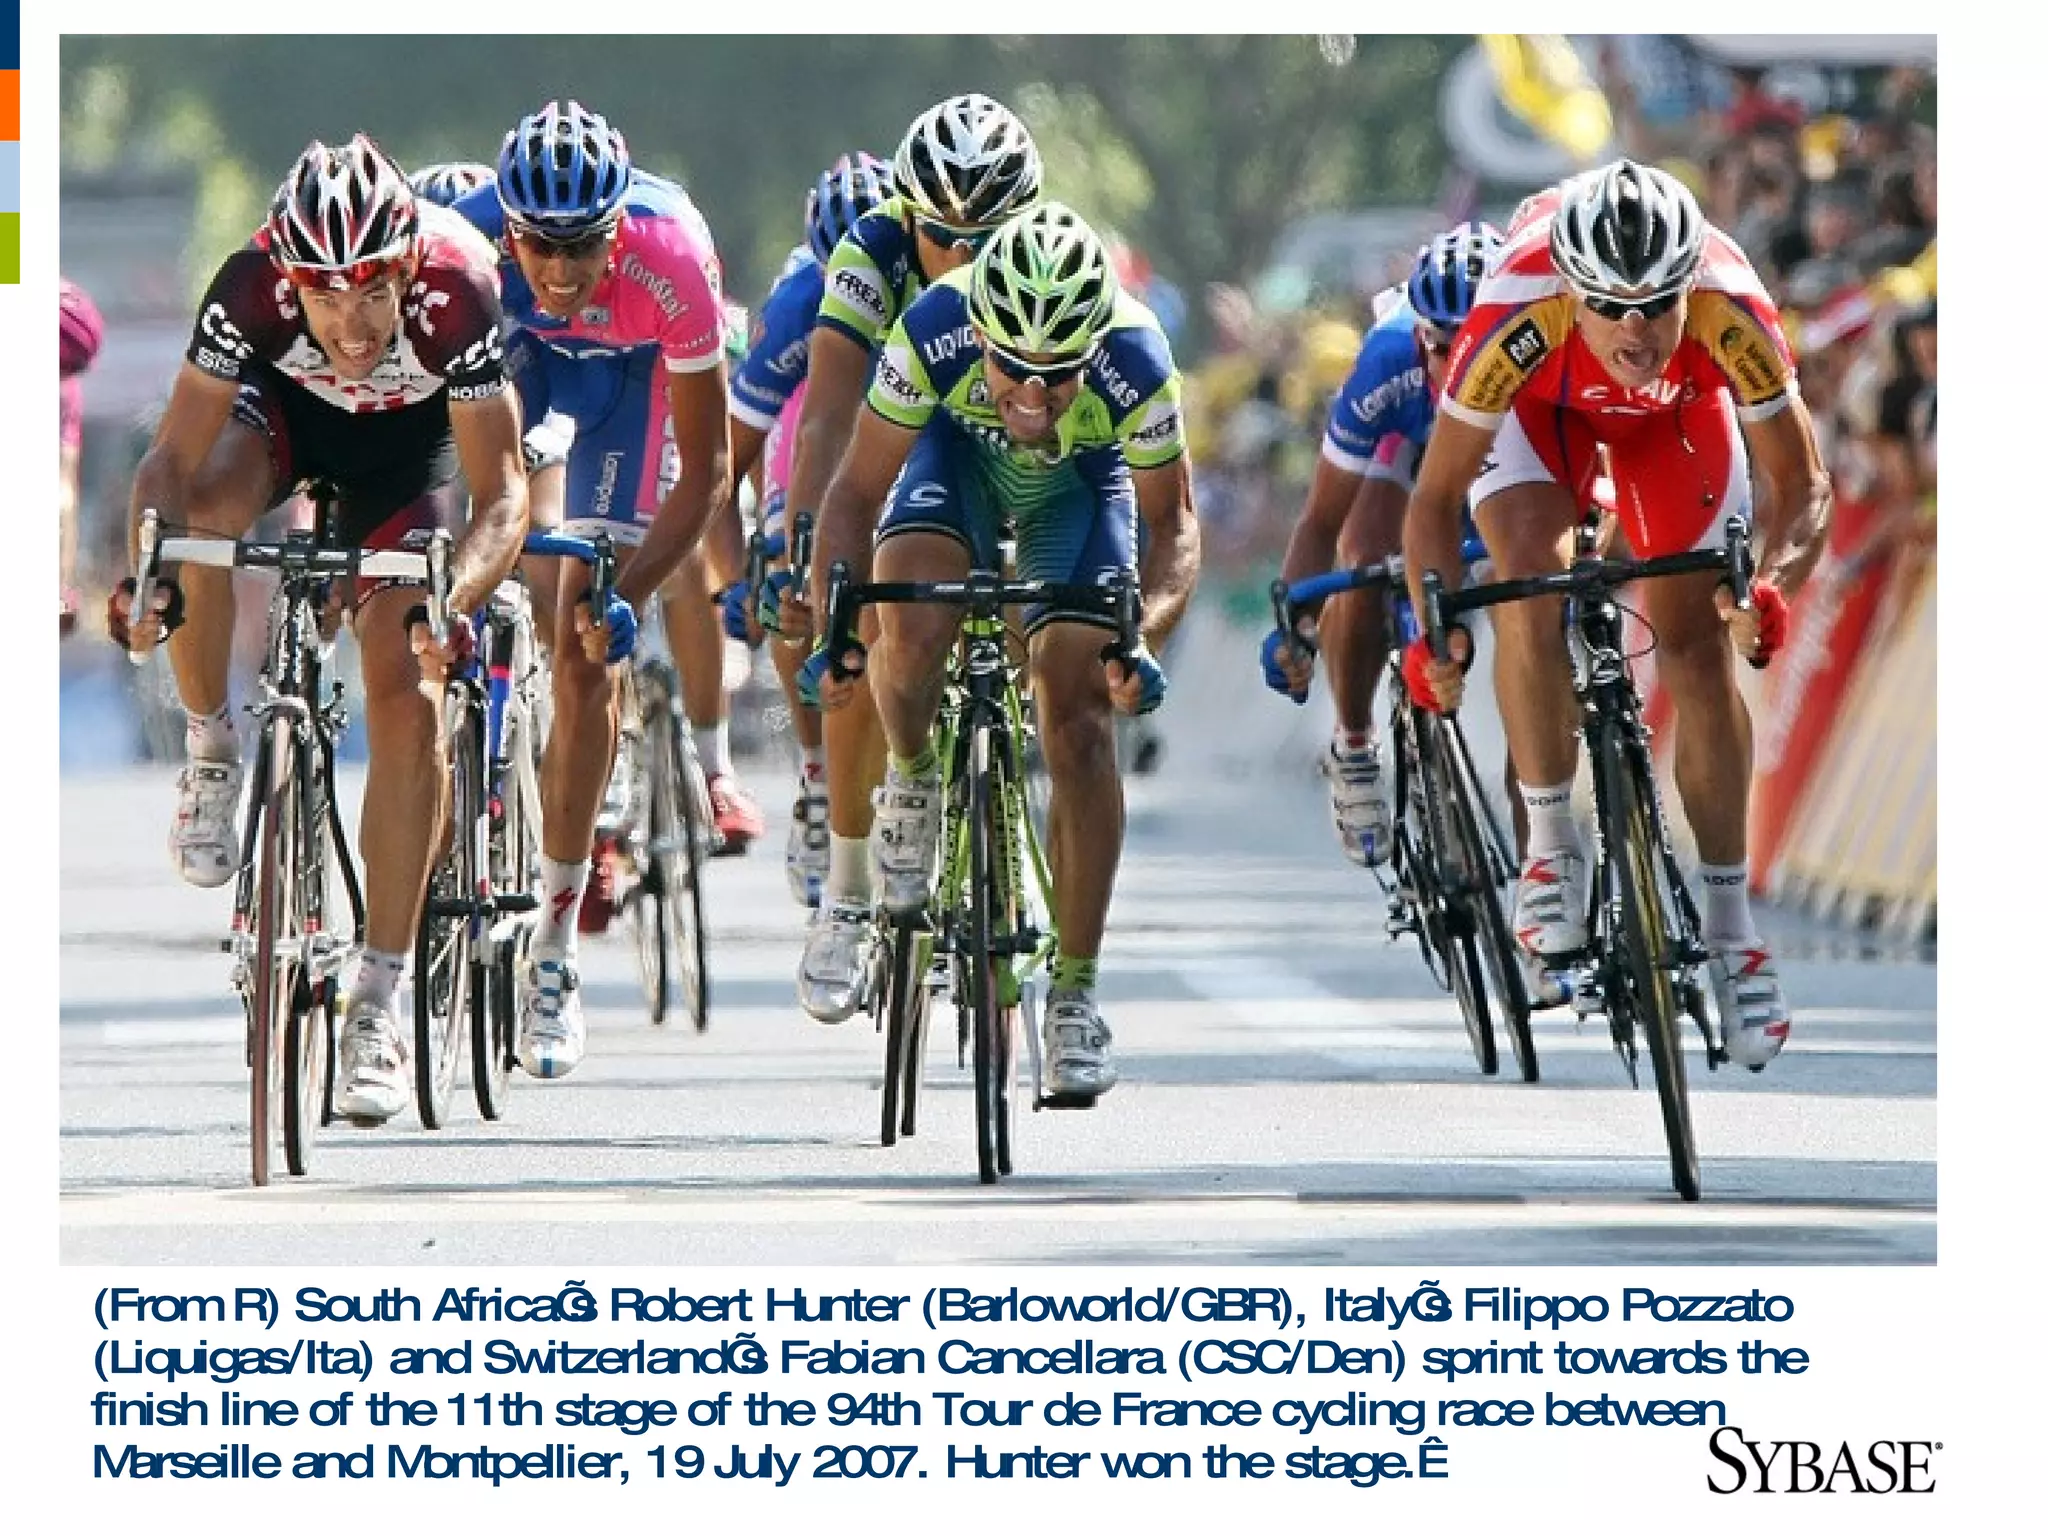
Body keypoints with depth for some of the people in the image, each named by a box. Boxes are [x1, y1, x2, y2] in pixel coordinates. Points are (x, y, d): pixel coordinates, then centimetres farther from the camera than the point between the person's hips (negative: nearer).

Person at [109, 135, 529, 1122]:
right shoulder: (252, 286, -35)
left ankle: (378, 1003, -6)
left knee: (405, 695, -13)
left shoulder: (454, 291, -37)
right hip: (284, 406, 1)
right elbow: (173, 459, -31)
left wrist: (454, 601, -51)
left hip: (407, 435, -1)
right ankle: (210, 752, -8)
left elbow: (500, 494, -33)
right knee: (202, 508, -34)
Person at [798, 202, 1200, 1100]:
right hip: (959, 454, 0)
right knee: (911, 630, -29)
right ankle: (912, 782, 5)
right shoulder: (935, 334, -37)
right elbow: (857, 490, -25)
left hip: (1079, 483, 0)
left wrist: (1145, 635, -40)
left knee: (1078, 724, -11)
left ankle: (1074, 995, -1)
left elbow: (1171, 528, -22)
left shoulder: (1136, 367, -36)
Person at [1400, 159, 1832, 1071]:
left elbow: (1799, 485, -27)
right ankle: (1551, 846, -8)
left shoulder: (1732, 313, -40)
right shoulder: (1516, 317, -42)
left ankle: (1729, 927, 3)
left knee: (1698, 642, -6)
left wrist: (1769, 583, -46)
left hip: (1680, 407, 1)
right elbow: (1435, 497, -29)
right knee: (1529, 589, -25)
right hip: (1542, 401, -1)